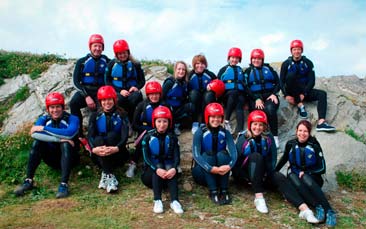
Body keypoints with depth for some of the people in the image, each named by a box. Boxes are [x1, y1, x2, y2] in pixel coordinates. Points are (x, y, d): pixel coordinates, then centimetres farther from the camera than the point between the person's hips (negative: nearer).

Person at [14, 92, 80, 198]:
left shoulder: (72, 119, -11)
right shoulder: (43, 119, -2)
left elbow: (69, 133, -34)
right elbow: (34, 134, -23)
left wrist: (44, 128, -27)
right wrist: (58, 139, -33)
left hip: (69, 158, -3)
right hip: (52, 158, 3)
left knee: (65, 144, -33)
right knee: (37, 142, -21)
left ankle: (64, 185, -38)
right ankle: (28, 181, -19)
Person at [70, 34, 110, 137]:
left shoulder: (107, 61, 6)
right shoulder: (82, 62, 4)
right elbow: (76, 81, -2)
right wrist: (86, 96, -16)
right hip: (85, 90, 0)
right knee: (73, 103, -31)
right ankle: (79, 134, -21)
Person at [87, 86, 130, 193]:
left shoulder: (121, 115, 1)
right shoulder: (95, 116, 6)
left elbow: (125, 135, -13)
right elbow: (90, 135, -9)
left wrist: (116, 148, -34)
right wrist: (94, 148, -31)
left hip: (118, 154, -1)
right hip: (99, 156, 1)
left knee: (112, 135, -27)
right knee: (98, 139, -28)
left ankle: (105, 174, -32)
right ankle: (109, 175, -39)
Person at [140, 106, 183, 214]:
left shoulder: (172, 138, 0)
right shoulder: (148, 137, -4)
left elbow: (177, 156, -10)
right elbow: (146, 157, -13)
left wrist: (174, 168, -33)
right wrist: (157, 169, -32)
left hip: (168, 166, 1)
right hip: (152, 167, -1)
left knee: (170, 169, -33)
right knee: (158, 167, -34)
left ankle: (174, 200, -44)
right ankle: (157, 200, -41)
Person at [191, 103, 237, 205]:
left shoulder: (225, 133, -4)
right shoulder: (200, 133, -12)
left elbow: (234, 152, -16)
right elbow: (196, 155, -24)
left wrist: (229, 166, -38)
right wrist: (211, 169, -39)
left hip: (220, 171, 2)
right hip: (203, 171, -2)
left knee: (222, 154, -26)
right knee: (207, 155, -30)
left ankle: (224, 191, -24)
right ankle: (213, 192, -30)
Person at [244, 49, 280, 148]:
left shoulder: (268, 68, 19)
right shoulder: (248, 71, 15)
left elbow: (277, 82, 16)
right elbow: (246, 88, 3)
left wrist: (274, 94, -4)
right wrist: (256, 99, -12)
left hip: (269, 95, 1)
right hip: (255, 97, -1)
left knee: (270, 109, -33)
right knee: (259, 111, -34)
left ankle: (275, 136, -27)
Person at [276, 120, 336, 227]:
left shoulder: (314, 146, -7)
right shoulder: (291, 144, -1)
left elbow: (322, 168, -5)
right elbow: (284, 159, 17)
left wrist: (306, 172, -15)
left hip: (312, 176, -1)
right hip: (296, 175, 2)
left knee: (306, 179, -37)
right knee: (292, 176, -34)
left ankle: (329, 211, -44)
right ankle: (318, 207, -46)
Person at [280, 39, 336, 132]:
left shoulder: (308, 63, 3)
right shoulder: (286, 64, 1)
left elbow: (311, 81, -2)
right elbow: (281, 81, -4)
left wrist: (304, 93, -17)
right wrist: (286, 95, -18)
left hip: (304, 91, 3)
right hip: (291, 93, -2)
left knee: (322, 94, -22)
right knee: (291, 75, -30)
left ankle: (321, 122, -38)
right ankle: (300, 105, -28)